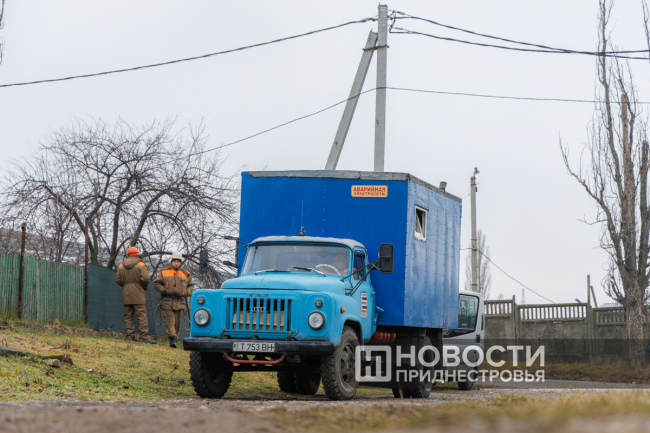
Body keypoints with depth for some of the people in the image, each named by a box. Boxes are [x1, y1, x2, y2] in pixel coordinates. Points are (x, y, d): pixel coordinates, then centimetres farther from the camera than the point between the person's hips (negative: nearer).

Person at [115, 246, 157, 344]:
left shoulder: (121, 266, 10)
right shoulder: (140, 265, -3)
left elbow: (118, 280, 6)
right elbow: (145, 278, -14)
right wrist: (145, 287, 4)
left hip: (126, 295, 4)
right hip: (137, 295, -4)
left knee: (128, 316, 6)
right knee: (142, 315, -5)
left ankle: (130, 337, 4)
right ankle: (144, 337, -10)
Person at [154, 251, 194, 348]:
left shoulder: (185, 274, 12)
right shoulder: (164, 272, 6)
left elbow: (191, 285, 21)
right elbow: (156, 283, 9)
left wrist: (186, 293, 2)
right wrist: (164, 290, -7)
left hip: (179, 301, 2)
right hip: (167, 301, -2)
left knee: (177, 322, 4)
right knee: (169, 320, -12)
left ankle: (175, 339, 13)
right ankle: (172, 339, -19)